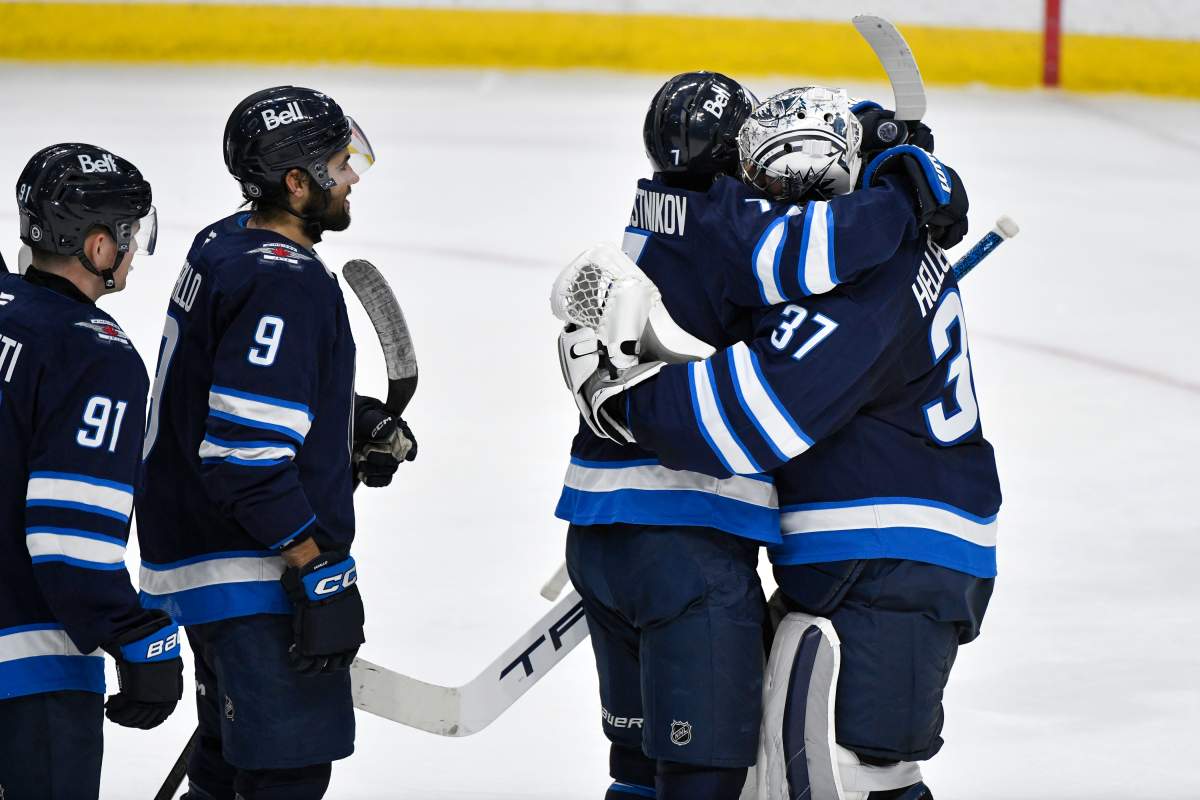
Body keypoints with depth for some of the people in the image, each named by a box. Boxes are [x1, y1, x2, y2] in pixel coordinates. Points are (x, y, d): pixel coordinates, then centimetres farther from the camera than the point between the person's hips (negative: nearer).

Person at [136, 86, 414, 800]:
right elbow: (246, 459, -27)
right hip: (257, 581, -11)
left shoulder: (221, 245, 8)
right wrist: (319, 576, -23)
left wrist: (355, 423, 13)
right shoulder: (285, 285, -23)